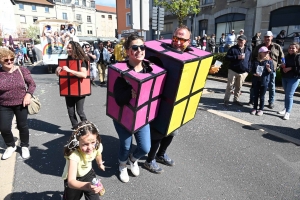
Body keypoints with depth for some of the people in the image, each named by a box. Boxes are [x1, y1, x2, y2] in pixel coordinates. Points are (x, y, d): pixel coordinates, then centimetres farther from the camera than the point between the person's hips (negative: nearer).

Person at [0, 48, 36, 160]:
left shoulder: (22, 70, -5)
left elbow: (32, 84, 0)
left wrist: (28, 95, -15)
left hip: (21, 104, 0)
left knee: (22, 126, 11)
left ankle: (24, 146, 34)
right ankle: (11, 146, 31)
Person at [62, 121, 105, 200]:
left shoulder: (97, 147, -27)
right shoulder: (74, 155, -42)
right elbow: (71, 182, -49)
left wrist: (100, 164, 20)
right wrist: (86, 186, -68)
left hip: (88, 173, 3)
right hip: (74, 179, -3)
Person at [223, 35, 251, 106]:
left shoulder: (248, 50, 9)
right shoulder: (233, 48, -1)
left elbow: (249, 61, 13)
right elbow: (227, 57, -8)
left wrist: (248, 70, 6)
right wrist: (237, 57, -18)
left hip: (243, 72, 3)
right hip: (233, 71, -3)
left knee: (239, 87, 11)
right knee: (229, 86, 1)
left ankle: (236, 99, 23)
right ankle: (226, 99, 10)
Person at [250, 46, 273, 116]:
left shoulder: (269, 61, -1)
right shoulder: (255, 61, 2)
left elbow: (271, 71, -2)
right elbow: (252, 70, 6)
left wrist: (268, 68, -22)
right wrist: (254, 74, -13)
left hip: (264, 81, -2)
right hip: (256, 81, 2)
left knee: (262, 96, 5)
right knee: (256, 95, 11)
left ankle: (261, 109, 16)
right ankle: (255, 108, 23)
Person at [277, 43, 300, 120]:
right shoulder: (287, 56, 12)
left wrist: (290, 68, -20)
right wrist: (282, 66, 1)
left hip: (293, 79, -7)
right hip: (284, 78, 7)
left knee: (289, 95, -10)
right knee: (286, 94, 16)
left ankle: (288, 112, -5)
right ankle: (285, 109, 28)